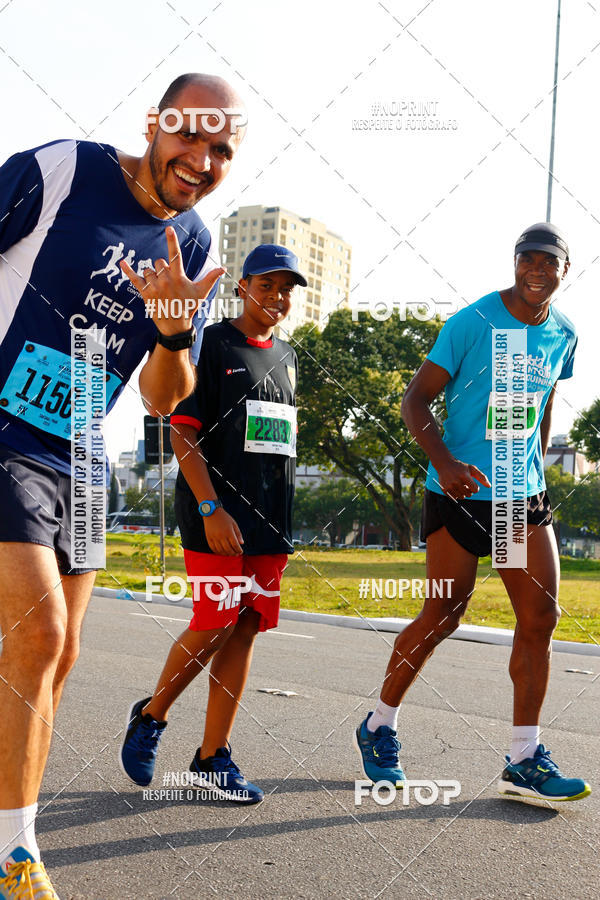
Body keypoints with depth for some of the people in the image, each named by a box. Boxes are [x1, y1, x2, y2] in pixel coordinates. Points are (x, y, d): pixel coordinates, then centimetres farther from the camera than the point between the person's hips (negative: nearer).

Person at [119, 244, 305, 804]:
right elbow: (182, 433, -9)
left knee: (245, 629, 3)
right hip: (215, 513, -6)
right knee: (215, 624, -9)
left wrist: (280, 517, 17)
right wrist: (211, 508, -17)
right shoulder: (209, 344, -2)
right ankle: (150, 717, 17)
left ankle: (212, 758, 11)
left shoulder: (286, 357, 18)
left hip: (270, 517, 6)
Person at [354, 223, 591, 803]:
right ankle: (378, 728, 20)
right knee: (443, 616, 0)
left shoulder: (563, 336, 9)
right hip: (460, 492, -5)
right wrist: (443, 461, -25)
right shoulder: (472, 322, -9)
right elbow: (416, 398, -10)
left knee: (540, 616, -2)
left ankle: (524, 761, 6)